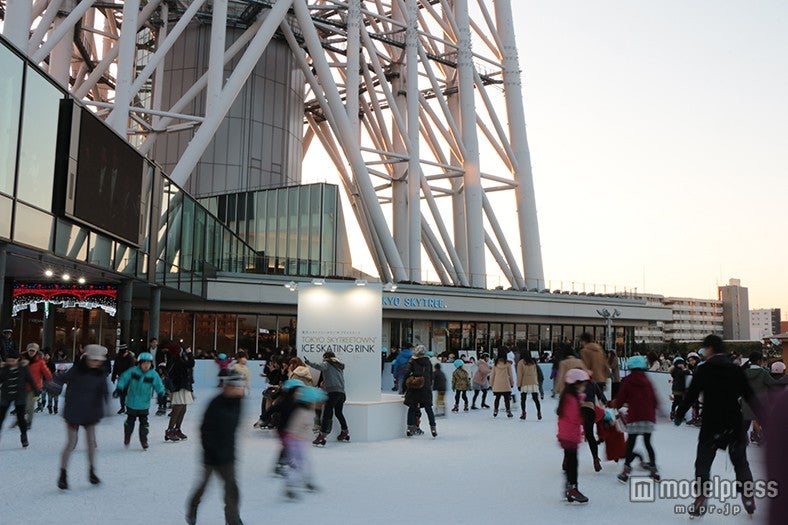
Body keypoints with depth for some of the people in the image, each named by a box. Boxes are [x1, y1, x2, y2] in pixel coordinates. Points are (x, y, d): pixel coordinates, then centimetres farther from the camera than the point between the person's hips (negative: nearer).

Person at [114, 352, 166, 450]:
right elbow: (123, 378, -5)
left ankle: (144, 440, 15)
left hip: (144, 404, 0)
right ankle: (127, 437, 36)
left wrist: (161, 393, -21)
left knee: (144, 422, 3)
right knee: (130, 420, 15)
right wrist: (118, 389, -13)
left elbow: (159, 386, -5)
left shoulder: (153, 375, -10)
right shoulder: (132, 371, -12)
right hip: (132, 402, 0)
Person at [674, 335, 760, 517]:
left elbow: (691, 396, -6)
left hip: (711, 426, -3)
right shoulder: (736, 370, 2)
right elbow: (750, 396, 3)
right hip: (734, 425, 3)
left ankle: (701, 500, 1)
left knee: (703, 463, 7)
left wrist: (679, 415, 6)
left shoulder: (703, 370, -7)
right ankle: (748, 497, 20)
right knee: (740, 463, 19)